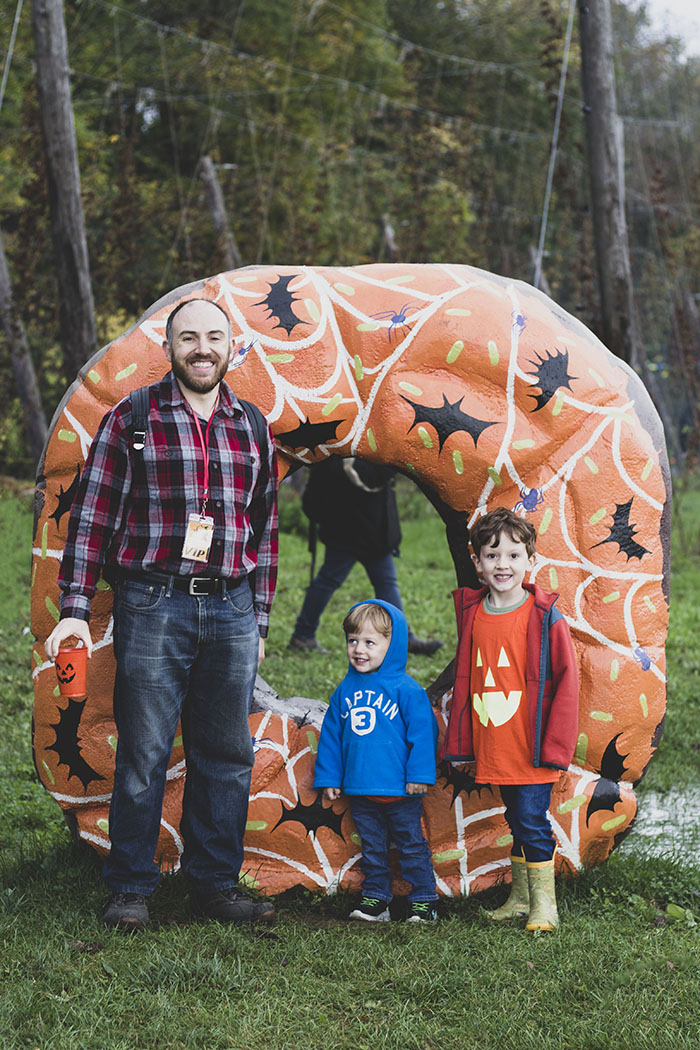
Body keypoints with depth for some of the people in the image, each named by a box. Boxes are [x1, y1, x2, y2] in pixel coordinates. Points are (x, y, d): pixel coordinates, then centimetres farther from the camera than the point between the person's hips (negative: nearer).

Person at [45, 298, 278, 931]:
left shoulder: (253, 429, 13)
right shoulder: (131, 421, 1)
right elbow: (92, 517, -1)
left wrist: (258, 622, 16)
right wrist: (75, 609, -8)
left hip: (231, 610, 4)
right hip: (153, 605, -4)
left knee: (227, 754, 7)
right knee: (143, 753, -1)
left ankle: (216, 883, 19)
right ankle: (131, 889, 11)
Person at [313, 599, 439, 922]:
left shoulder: (405, 689, -9)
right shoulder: (345, 691, 6)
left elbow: (422, 732, -9)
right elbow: (331, 736, 12)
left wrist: (419, 774, -12)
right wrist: (328, 777, 11)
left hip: (400, 789, -5)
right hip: (360, 790, 5)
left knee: (412, 846, 5)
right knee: (372, 848, 13)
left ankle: (423, 901, 13)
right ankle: (375, 900, 22)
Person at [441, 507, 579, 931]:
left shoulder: (545, 617, -10)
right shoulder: (472, 614, 4)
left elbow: (566, 682, -9)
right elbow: (464, 682, 13)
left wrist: (555, 746, -11)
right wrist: (458, 744, 13)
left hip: (533, 752, -5)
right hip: (492, 749, 5)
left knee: (533, 823, -3)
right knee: (518, 823, 16)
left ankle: (544, 904, 11)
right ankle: (520, 898, 28)